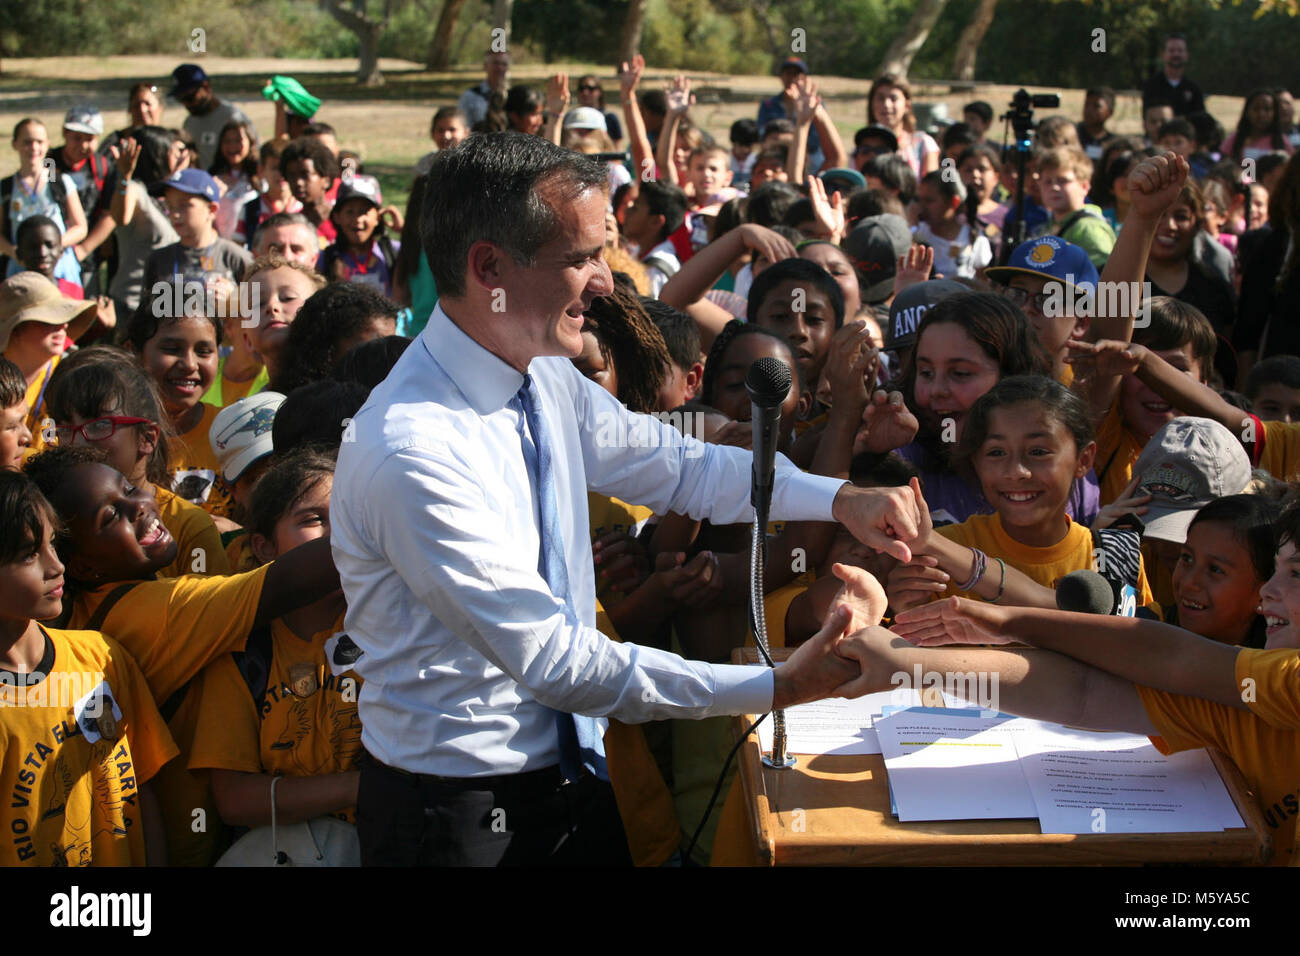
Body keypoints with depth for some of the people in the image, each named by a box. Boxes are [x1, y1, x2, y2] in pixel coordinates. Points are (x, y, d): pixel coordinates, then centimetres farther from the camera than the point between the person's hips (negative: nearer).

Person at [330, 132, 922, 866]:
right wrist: (779, 687, -26)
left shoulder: (548, 381, -2)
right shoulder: (412, 453, -27)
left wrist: (841, 499, -4)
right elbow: (554, 660, -27)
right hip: (460, 809, -7)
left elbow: (678, 466, 11)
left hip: (570, 771, 7)